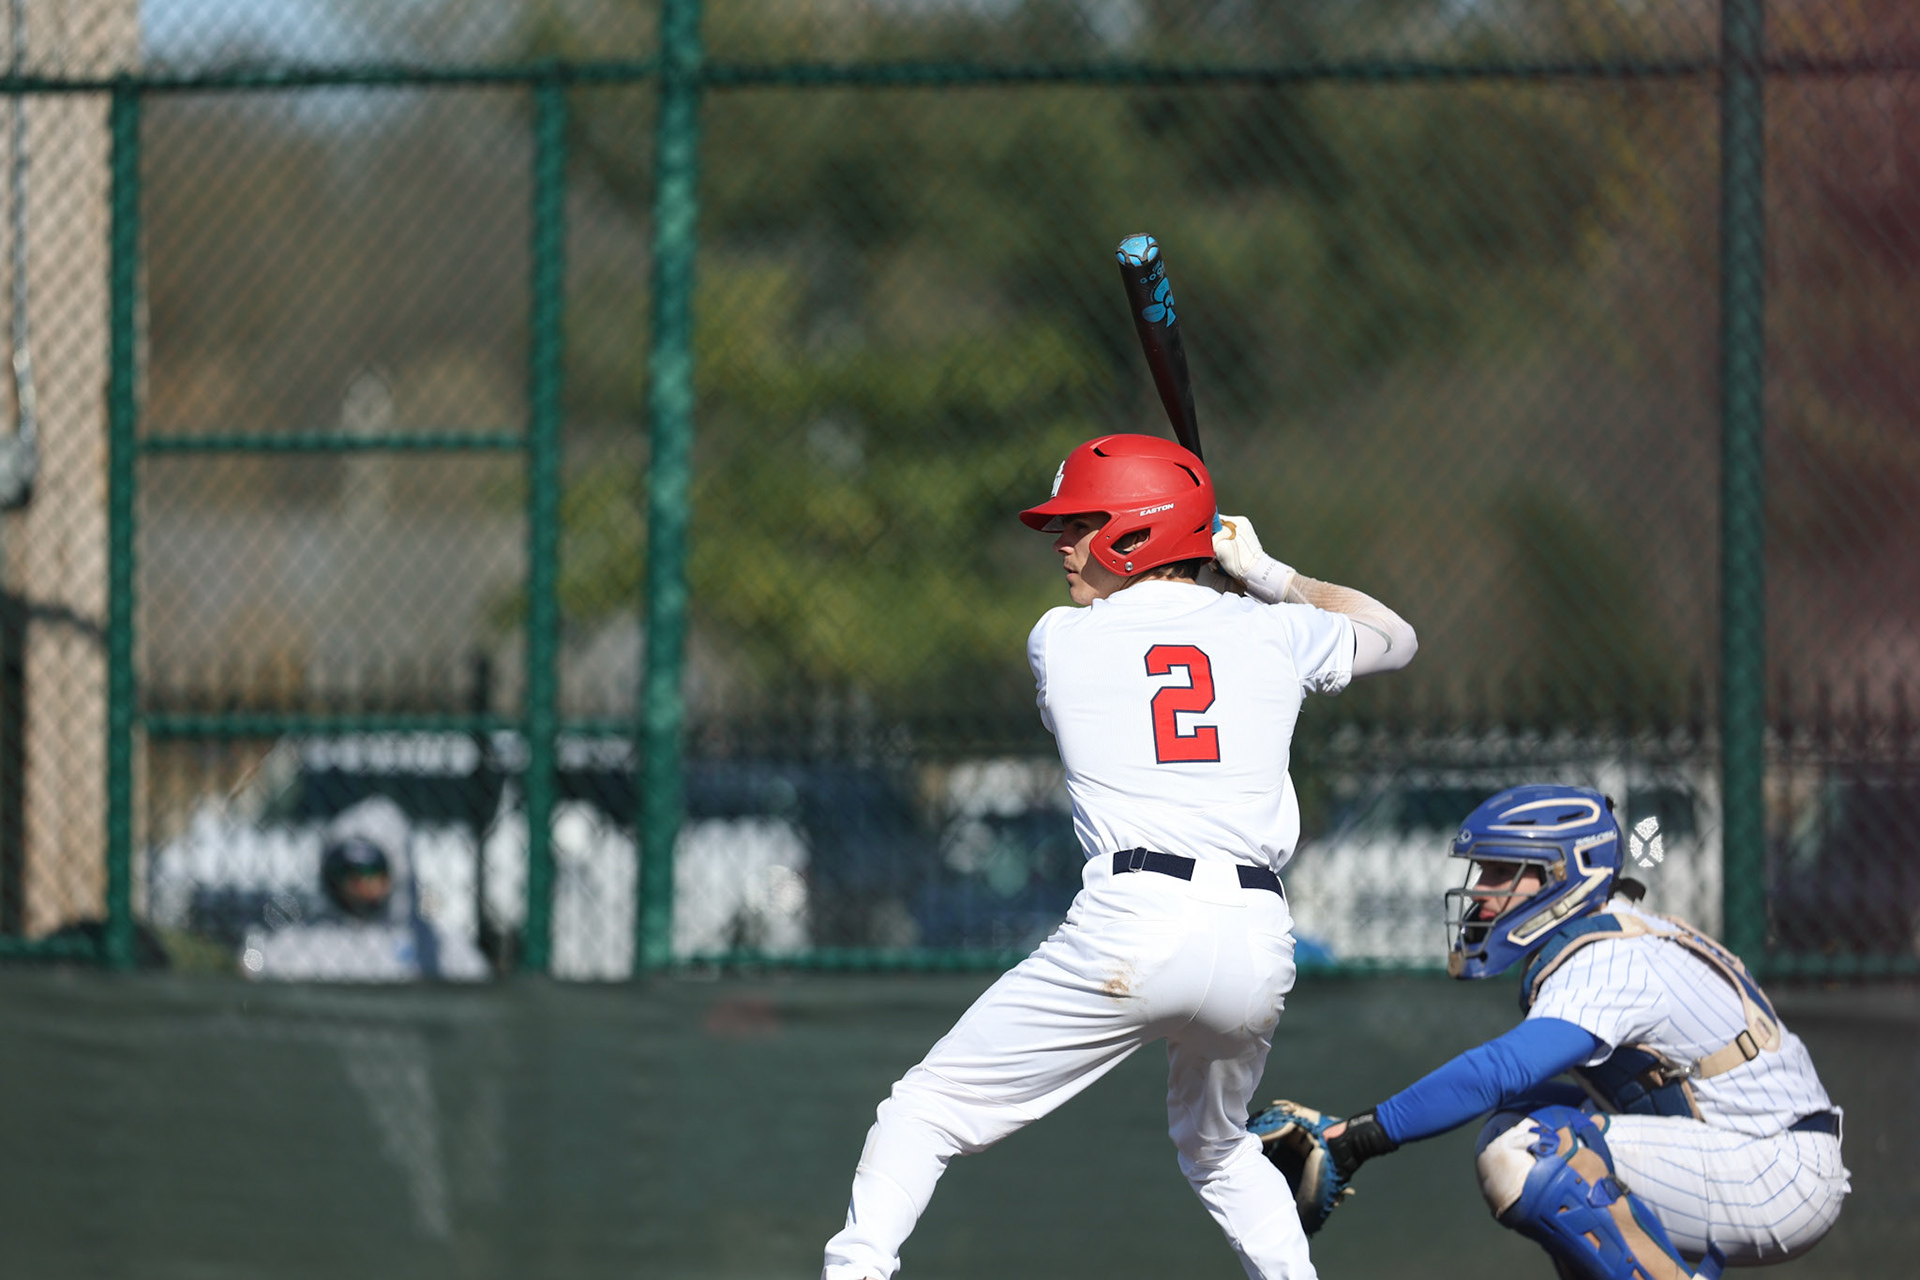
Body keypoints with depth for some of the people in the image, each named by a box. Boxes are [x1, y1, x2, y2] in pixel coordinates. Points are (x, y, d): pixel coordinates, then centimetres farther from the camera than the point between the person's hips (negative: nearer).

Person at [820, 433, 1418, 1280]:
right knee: (1216, 1146, 30)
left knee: (927, 1110, 3)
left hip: (1128, 925, -4)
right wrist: (1271, 577, 39)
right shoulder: (1271, 633, 14)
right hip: (1257, 943, 4)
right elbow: (1394, 638, 33)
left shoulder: (1058, 640, 9)